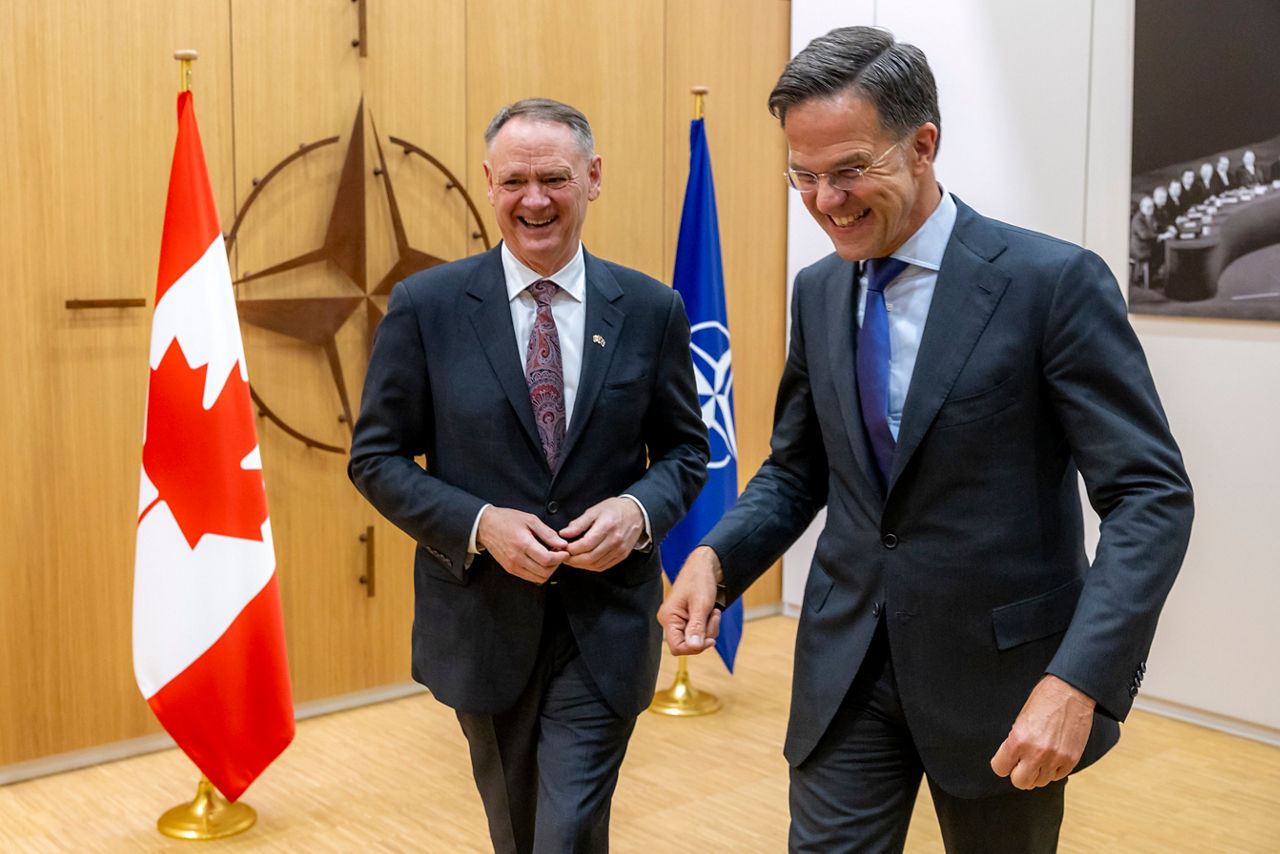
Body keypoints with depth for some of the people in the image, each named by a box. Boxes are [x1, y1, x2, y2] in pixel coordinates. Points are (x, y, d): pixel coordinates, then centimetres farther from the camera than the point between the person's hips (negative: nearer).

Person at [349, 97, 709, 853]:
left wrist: (639, 509, -16)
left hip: (605, 624, -1)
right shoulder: (425, 306, -6)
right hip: (482, 617, 1)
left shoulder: (652, 310, -2)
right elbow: (376, 458, -3)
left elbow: (686, 449, 6)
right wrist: (480, 524, -18)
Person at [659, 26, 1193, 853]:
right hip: (847, 666, 4)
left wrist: (1080, 679, -28)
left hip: (1005, 674, -3)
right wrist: (717, 556, -7)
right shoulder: (818, 292, 3)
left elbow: (1152, 496, -16)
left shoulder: (1055, 282, -14)